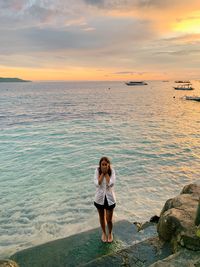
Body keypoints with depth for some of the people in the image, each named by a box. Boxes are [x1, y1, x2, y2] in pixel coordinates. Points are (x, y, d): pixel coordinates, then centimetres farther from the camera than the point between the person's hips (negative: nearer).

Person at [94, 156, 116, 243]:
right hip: (100, 198, 1)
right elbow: (97, 184, -22)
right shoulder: (97, 171, -12)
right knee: (102, 217, 20)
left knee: (109, 219, 8)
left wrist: (106, 173, -22)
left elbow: (111, 183, -26)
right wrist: (102, 173, -22)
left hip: (110, 198, -1)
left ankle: (110, 233, 39)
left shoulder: (112, 171, -13)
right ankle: (104, 233, 46)